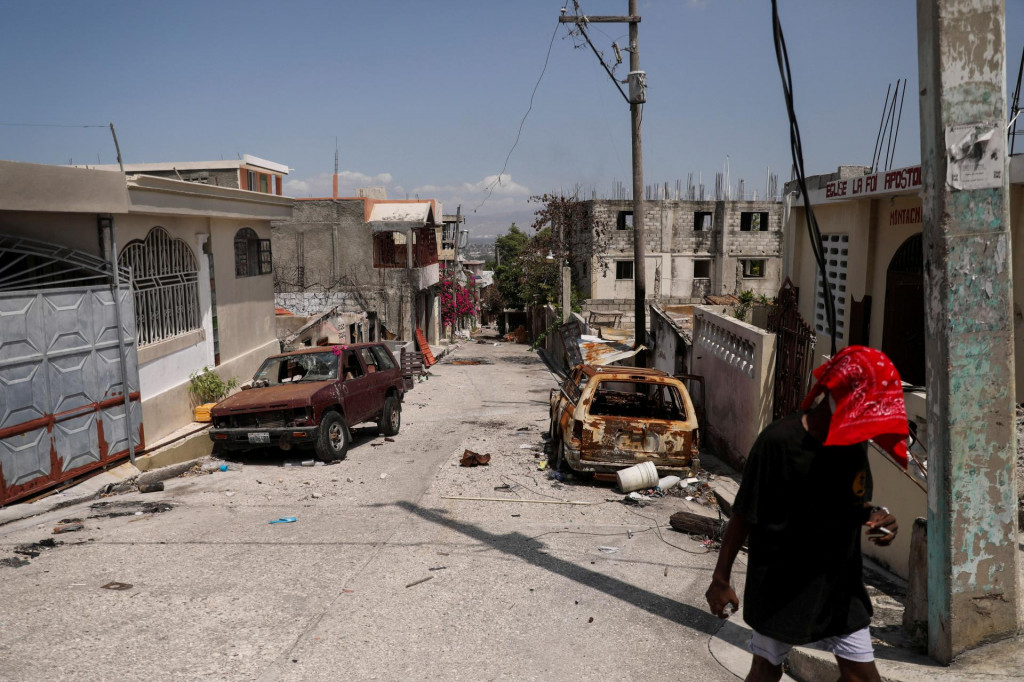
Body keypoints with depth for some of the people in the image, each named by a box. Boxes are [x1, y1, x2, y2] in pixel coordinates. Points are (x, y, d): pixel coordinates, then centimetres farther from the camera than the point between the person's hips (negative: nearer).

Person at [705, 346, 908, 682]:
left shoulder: (856, 442, -3)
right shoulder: (779, 441, -22)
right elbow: (744, 516, -14)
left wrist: (875, 517, -11)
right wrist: (721, 580, -8)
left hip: (840, 585, 5)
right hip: (780, 588, -5)